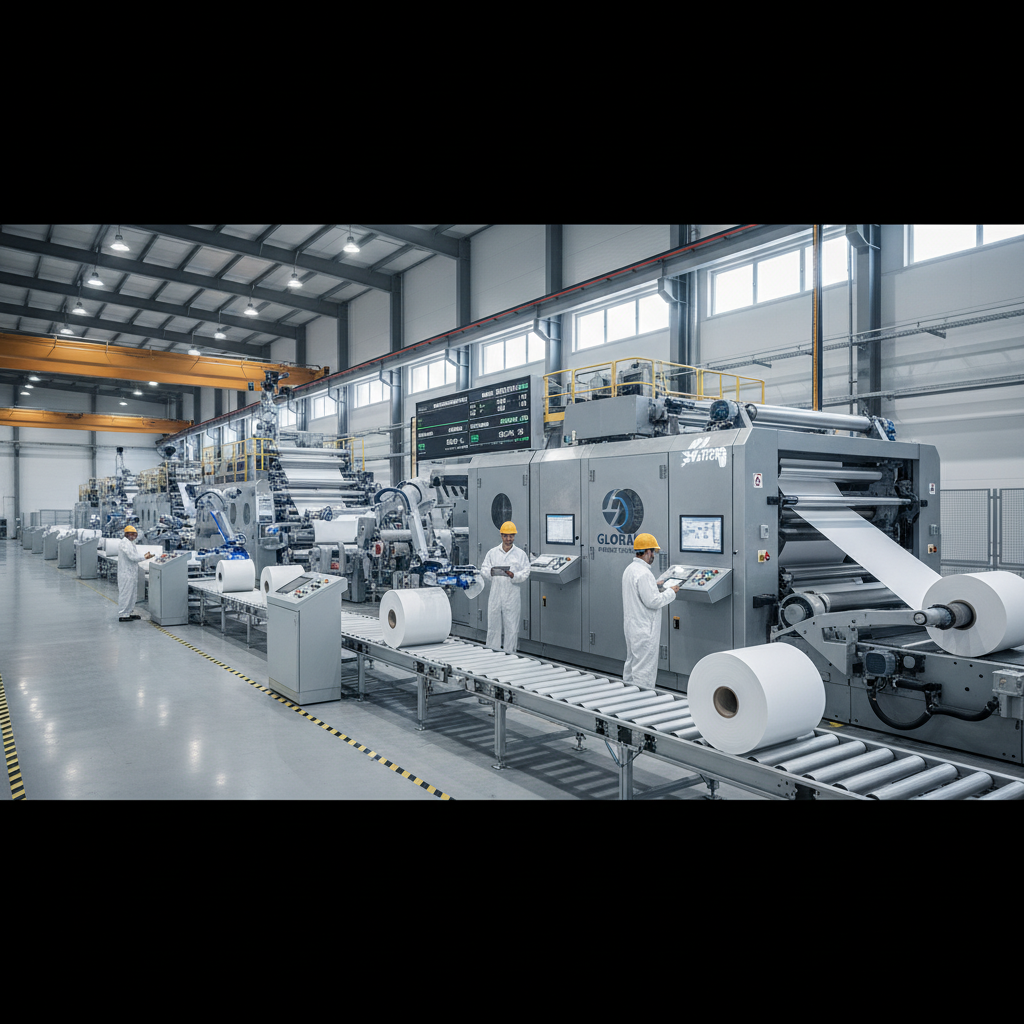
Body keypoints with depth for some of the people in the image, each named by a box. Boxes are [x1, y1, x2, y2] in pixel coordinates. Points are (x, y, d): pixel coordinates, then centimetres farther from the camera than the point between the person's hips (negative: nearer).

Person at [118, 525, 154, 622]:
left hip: (131, 572, 11)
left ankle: (130, 613, 24)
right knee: (125, 593, -5)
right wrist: (145, 557, -15)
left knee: (132, 593, 15)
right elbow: (132, 557, -23)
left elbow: (134, 556, 18)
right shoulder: (125, 543, -16)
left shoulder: (130, 543, 17)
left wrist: (144, 555, 5)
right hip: (126, 573, -11)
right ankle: (122, 615, 1)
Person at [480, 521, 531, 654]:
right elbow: (484, 570, 7)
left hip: (512, 595, -1)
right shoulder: (492, 552, 10)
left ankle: (510, 652, 12)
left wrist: (514, 576, -18)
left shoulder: (520, 554, 4)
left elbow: (525, 573, 0)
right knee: (493, 624, 6)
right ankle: (491, 650, 17)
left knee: (511, 626, 2)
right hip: (495, 593, 2)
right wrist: (490, 572, -15)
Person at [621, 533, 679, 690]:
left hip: (631, 626, 10)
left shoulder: (629, 569, 10)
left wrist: (655, 588, 17)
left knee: (631, 662, 19)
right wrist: (670, 592, -8)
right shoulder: (643, 573, -21)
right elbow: (653, 601, -21)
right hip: (644, 630, -10)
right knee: (644, 667, -3)